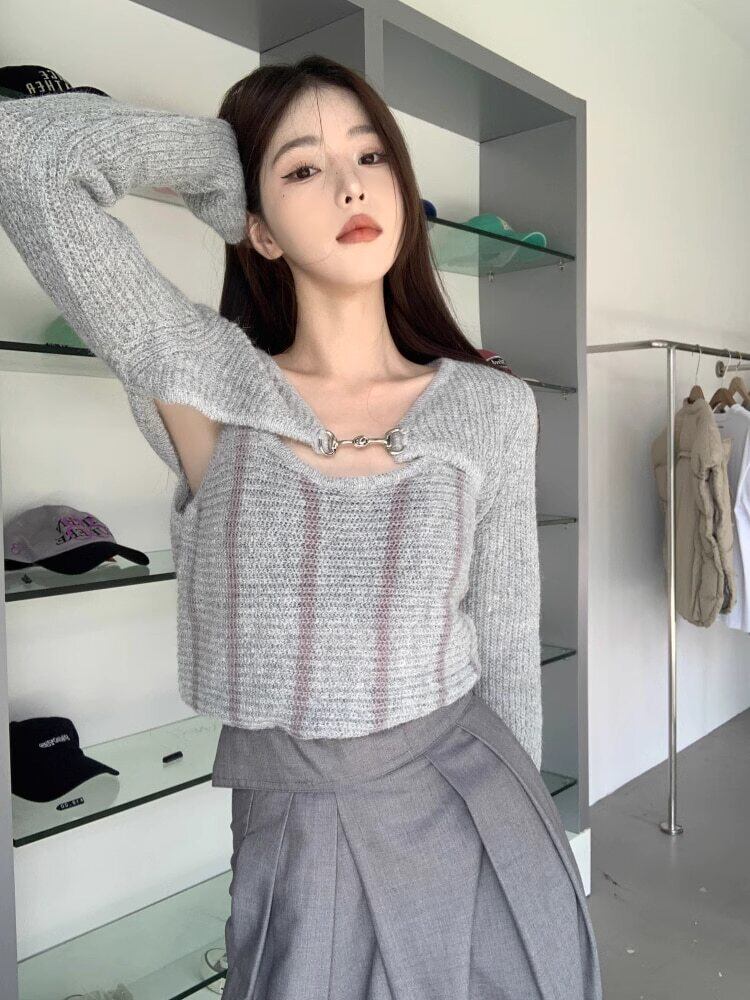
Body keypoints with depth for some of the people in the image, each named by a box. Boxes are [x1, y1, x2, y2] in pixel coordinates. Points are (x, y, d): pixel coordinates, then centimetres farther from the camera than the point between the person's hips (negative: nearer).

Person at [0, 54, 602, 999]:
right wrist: (235, 155, -4)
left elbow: (508, 654, 3)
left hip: (469, 818, 2)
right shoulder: (206, 386, -9)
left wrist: (515, 840, 12)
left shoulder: (492, 408, -4)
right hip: (286, 843, -1)